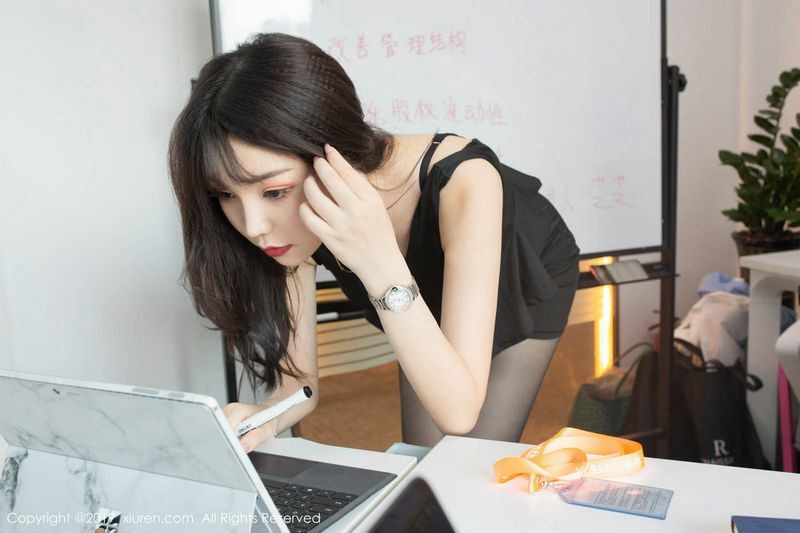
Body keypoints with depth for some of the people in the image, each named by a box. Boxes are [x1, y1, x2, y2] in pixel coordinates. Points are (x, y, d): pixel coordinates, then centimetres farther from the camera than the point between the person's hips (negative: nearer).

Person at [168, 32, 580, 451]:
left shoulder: (461, 183, -42)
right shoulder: (298, 226, -28)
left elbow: (458, 413, -43)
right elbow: (300, 378, -20)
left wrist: (381, 264, -53)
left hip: (527, 285, -2)